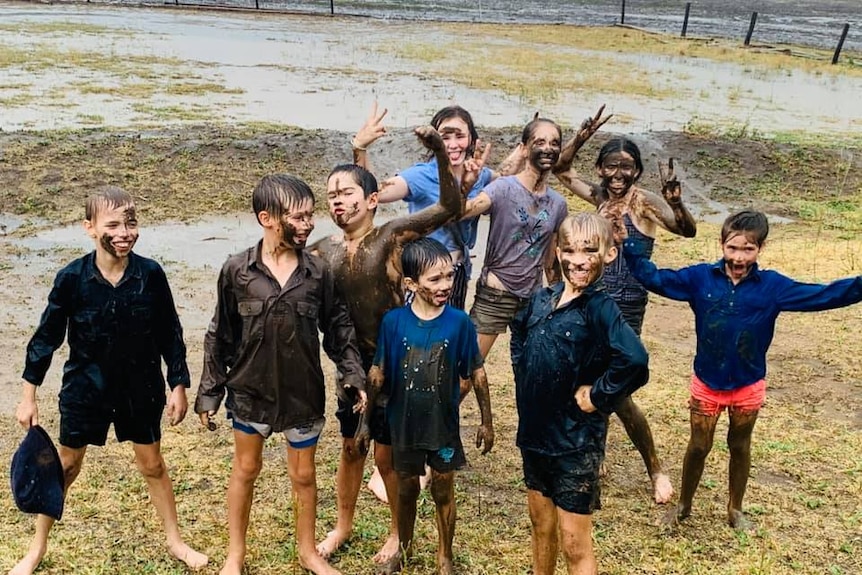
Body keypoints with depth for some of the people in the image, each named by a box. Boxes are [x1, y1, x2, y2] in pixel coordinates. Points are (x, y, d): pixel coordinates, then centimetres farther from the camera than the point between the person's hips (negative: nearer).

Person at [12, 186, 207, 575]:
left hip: (141, 388, 0)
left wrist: (179, 385, -2)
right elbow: (46, 337, -5)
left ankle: (175, 541, 31)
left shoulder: (151, 274, -14)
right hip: (85, 388, 0)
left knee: (152, 465, 14)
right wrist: (28, 395, -3)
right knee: (65, 467, 14)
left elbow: (170, 334, -3)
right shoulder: (72, 278, -15)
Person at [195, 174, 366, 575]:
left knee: (303, 474, 15)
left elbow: (338, 329, 1)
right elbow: (219, 337, -4)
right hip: (250, 390, -1)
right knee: (245, 469, 16)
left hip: (303, 393, 1)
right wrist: (209, 393, -2)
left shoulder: (319, 272, -8)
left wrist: (353, 376, -7)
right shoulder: (236, 271, -12)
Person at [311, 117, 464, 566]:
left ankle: (399, 531, 32)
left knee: (387, 454, 8)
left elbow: (451, 207, -25)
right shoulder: (323, 251, -2)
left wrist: (440, 153, -37)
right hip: (351, 363, 4)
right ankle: (343, 526, 40)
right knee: (350, 448, 19)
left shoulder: (393, 235, -14)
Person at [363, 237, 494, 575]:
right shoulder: (393, 321, -14)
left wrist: (487, 421, 0)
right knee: (407, 489, 18)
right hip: (404, 423, 1)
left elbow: (477, 374, -4)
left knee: (443, 491, 15)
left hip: (443, 424, 0)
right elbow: (378, 374, -4)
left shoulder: (459, 322, -14)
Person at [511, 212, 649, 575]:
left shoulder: (600, 308, -18)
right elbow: (519, 332, 25)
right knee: (540, 526, 23)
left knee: (575, 545, 5)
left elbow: (634, 360, -35)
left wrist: (597, 397, -22)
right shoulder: (542, 299, 3)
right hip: (533, 433, 7)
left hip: (575, 442, -6)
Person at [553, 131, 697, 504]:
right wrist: (579, 138, -1)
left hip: (624, 308, -6)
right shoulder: (600, 197, 6)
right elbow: (561, 169, 15)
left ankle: (656, 471, 14)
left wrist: (675, 203, -46)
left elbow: (687, 230, -26)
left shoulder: (645, 202, -11)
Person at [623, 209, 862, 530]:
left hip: (748, 386, 1)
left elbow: (823, 296, -13)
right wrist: (629, 247, -20)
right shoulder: (701, 277, -10)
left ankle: (735, 510, 39)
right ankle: (684, 505, 34)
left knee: (740, 447, 19)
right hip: (707, 383, 0)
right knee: (698, 446, 13)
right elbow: (656, 279, -9)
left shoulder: (772, 286, -10)